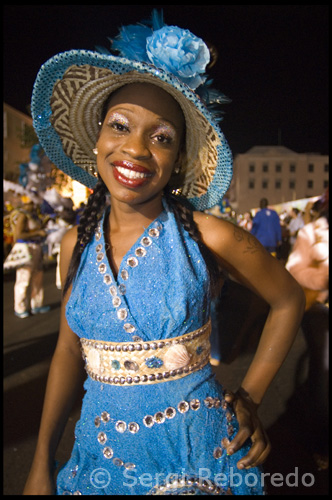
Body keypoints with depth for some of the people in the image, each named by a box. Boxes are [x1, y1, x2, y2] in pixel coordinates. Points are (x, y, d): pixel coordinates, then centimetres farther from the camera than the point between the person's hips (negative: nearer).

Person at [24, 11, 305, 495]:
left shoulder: (207, 237, -17)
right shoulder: (77, 243, -5)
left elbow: (288, 300, -2)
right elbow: (69, 350, 2)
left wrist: (250, 397, -3)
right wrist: (42, 464, 3)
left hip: (194, 447, -3)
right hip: (101, 447, 4)